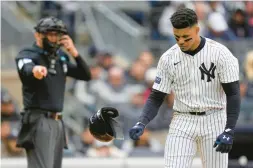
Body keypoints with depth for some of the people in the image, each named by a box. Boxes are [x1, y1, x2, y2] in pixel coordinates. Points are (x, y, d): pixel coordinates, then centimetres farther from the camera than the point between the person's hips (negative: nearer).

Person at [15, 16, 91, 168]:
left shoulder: (61, 57, 15)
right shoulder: (28, 55, -6)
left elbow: (86, 75, 11)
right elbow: (26, 69, -30)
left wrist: (74, 52, -3)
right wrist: (35, 70, -55)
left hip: (58, 122, 7)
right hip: (39, 121, -7)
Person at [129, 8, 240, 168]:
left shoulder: (220, 53, -9)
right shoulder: (168, 58, 0)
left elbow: (233, 94, -9)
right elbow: (156, 97, 5)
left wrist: (229, 132, -18)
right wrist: (141, 123, -13)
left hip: (213, 121, -2)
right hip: (182, 123, 2)